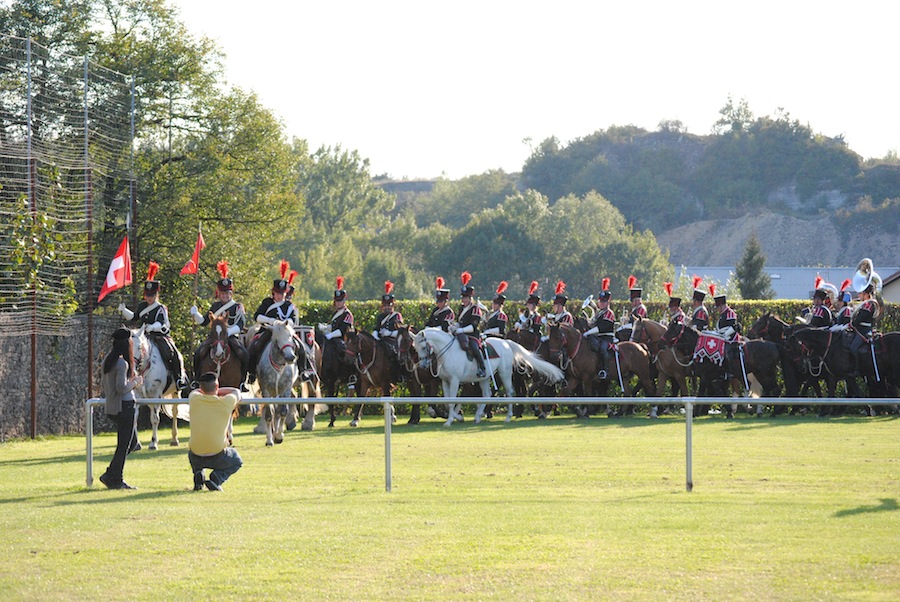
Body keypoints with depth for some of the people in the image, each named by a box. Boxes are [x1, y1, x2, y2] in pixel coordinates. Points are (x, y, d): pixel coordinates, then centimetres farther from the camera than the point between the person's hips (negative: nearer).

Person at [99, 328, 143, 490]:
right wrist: (135, 382, -7)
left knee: (132, 440, 19)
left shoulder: (108, 361, 9)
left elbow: (103, 383, 16)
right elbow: (121, 388, -22)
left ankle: (110, 475, 15)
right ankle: (115, 480, 4)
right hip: (124, 406, -9)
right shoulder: (122, 363, -18)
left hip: (111, 407, 9)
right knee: (124, 445, 0)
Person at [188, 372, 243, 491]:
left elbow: (195, 391, 24)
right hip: (217, 457, -3)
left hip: (196, 458, 3)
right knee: (237, 461, 30)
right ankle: (216, 478, 2)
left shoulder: (195, 400, -3)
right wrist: (218, 391, 21)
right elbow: (237, 392, 19)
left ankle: (198, 473, 11)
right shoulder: (226, 402, -6)